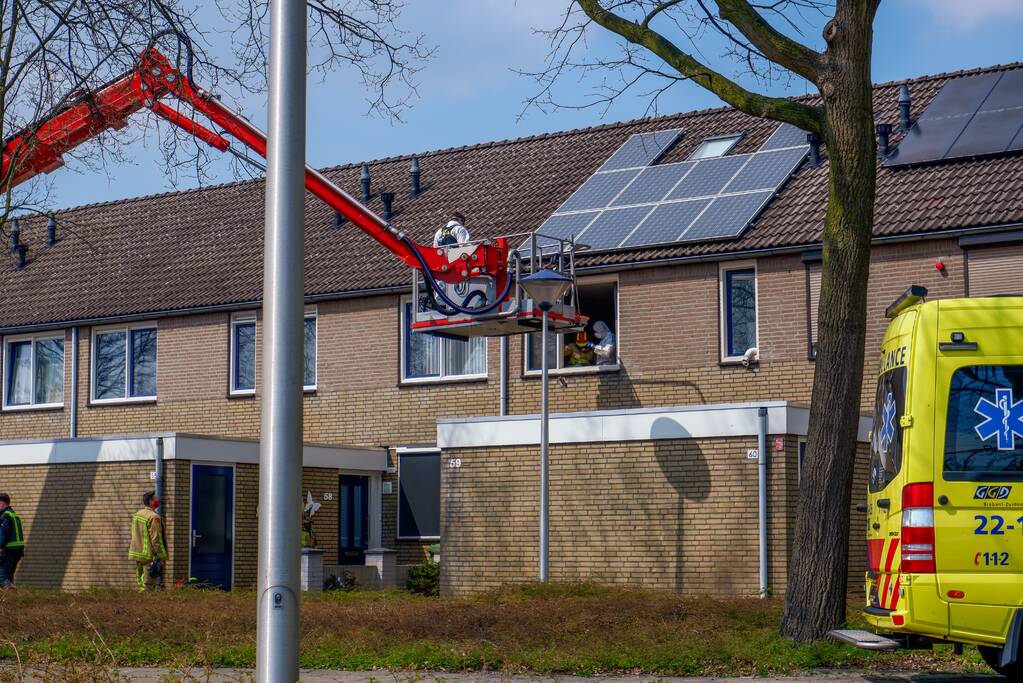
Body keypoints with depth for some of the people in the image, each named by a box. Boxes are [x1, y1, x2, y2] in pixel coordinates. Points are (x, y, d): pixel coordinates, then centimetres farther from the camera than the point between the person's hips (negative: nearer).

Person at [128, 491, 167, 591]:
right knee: (148, 586, -7)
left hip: (137, 554, 8)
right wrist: (161, 557, -12)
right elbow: (156, 539, -18)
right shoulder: (154, 517, -15)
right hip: (149, 557, -8)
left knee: (140, 583, 13)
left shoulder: (137, 515, 12)